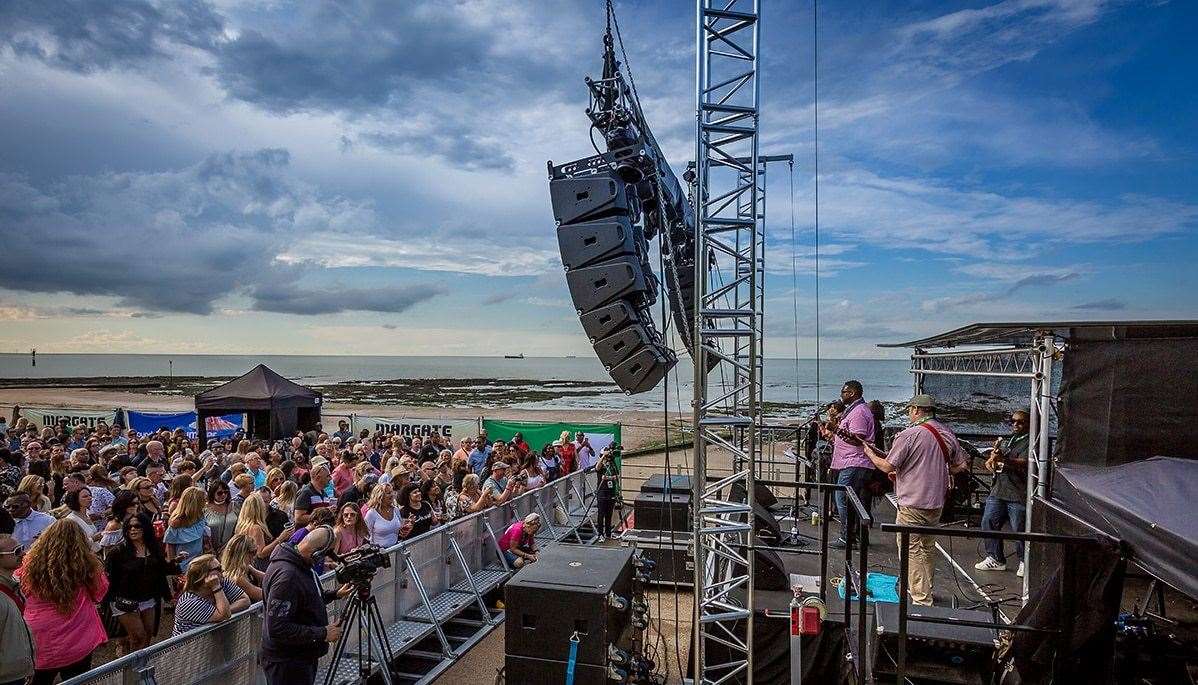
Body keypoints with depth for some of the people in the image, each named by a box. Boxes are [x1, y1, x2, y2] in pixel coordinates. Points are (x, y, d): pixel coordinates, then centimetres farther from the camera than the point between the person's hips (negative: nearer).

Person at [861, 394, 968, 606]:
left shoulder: (908, 435, -16)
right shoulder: (947, 434, 5)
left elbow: (887, 467, -13)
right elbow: (961, 465, 13)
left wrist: (869, 452, 3)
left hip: (913, 503, -8)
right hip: (937, 503, 8)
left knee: (911, 551, 0)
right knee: (927, 548, 22)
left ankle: (921, 600, 0)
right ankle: (925, 590, 34)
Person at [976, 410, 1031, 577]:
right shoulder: (1005, 440, 19)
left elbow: (1023, 463, -22)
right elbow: (990, 462, 26)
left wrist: (1005, 460, -38)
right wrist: (991, 461, 3)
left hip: (1018, 495, -7)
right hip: (998, 491, 7)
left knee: (1019, 530, -2)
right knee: (988, 522, 5)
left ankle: (1024, 563, 17)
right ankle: (995, 559, 16)